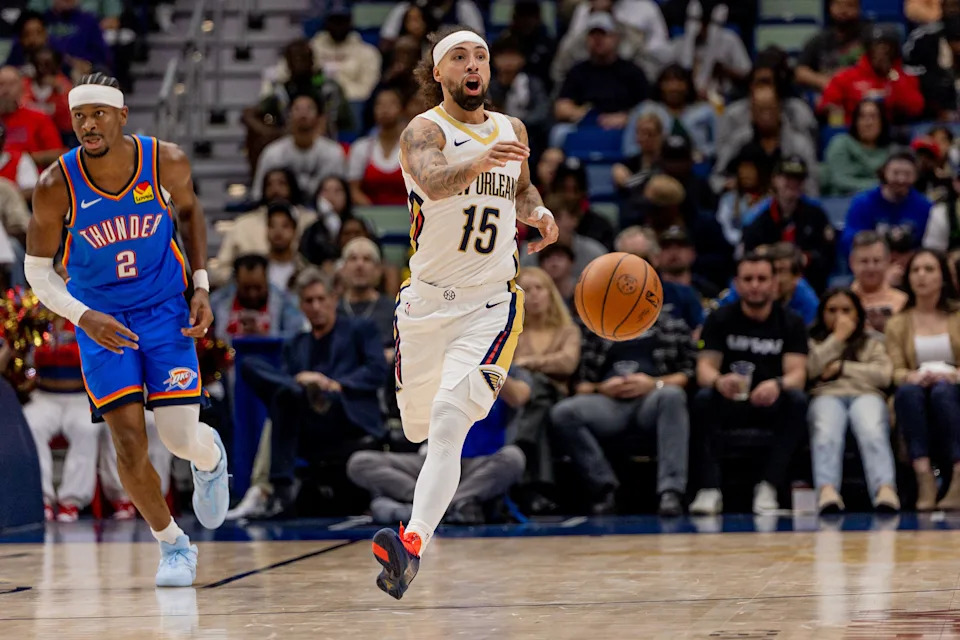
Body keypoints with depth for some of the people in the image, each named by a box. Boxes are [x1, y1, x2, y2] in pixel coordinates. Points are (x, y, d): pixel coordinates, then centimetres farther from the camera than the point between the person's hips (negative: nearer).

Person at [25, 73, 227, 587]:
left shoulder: (167, 162, -17)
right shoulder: (56, 186, -20)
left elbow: (189, 209, 7)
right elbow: (37, 271, -9)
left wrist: (202, 287, -1)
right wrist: (83, 317, -25)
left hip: (165, 309, 0)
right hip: (101, 320, 0)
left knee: (181, 439, -6)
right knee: (128, 443, -7)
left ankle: (210, 456, 34)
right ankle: (173, 545, 16)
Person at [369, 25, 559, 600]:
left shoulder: (512, 129, 7)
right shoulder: (424, 131, -9)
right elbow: (434, 180, -32)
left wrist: (539, 214, 3)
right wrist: (478, 163, -54)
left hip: (490, 304, 0)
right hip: (427, 300, 0)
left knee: (449, 422, -21)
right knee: (419, 425, 15)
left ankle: (413, 546, -34)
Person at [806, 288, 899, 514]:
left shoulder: (872, 343, 31)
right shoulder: (814, 343, 31)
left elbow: (884, 375, 10)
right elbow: (810, 369, 7)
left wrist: (842, 368, 6)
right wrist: (837, 337, 12)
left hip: (866, 395, 0)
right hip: (827, 396, 0)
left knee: (872, 432, -39)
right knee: (827, 434, -40)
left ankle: (885, 491, -63)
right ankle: (827, 491, -65)